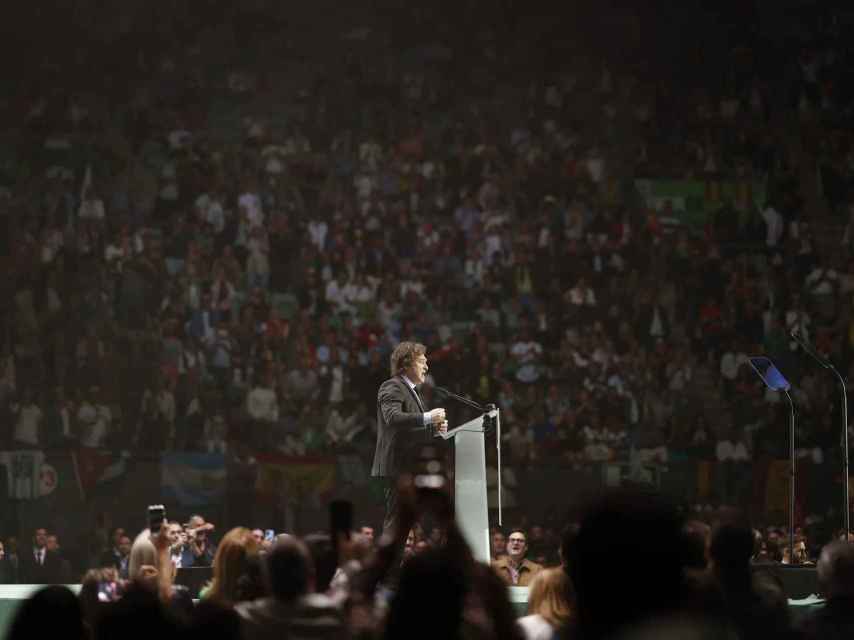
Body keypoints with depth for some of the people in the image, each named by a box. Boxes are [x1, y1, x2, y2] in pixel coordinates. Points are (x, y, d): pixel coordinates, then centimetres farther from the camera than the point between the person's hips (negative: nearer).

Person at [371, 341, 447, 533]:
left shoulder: (410, 390, 23)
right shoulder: (392, 387, -9)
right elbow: (392, 417, -28)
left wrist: (434, 427, 9)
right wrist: (427, 418, -33)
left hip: (410, 467, 10)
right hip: (398, 466, -10)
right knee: (396, 518, -11)